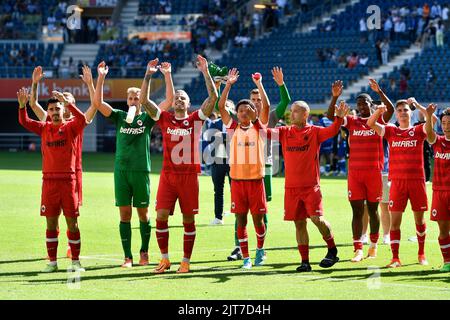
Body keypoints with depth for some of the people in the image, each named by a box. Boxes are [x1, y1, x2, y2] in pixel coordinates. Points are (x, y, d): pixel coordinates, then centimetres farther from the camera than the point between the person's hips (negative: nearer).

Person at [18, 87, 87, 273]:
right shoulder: (44, 128, 9)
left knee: (72, 223, 0)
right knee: (51, 223, 5)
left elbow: (82, 119, -20)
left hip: (68, 180, -2)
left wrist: (67, 102, -29)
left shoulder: (70, 128, 0)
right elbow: (24, 122, -1)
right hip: (49, 180, 2)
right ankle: (52, 262, 10)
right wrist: (22, 105, -19)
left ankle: (75, 261, 8)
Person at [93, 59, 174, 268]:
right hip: (121, 170, 1)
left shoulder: (147, 118, 4)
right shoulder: (119, 117, 8)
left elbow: (169, 100, -4)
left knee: (142, 212, 6)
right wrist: (101, 78, -11)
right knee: (125, 214, 0)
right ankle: (127, 257, 3)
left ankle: (144, 252, 21)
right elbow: (98, 103, -3)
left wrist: (167, 75, -11)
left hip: (141, 171, -1)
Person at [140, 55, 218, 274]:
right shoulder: (165, 119, 8)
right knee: (161, 216, -6)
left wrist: (205, 72, -10)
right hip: (168, 174, 1)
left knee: (189, 220, 3)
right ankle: (164, 259, 7)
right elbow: (144, 100, 1)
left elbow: (213, 97, -5)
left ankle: (186, 261, 11)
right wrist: (148, 75, -6)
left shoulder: (196, 119, 5)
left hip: (189, 175, -1)